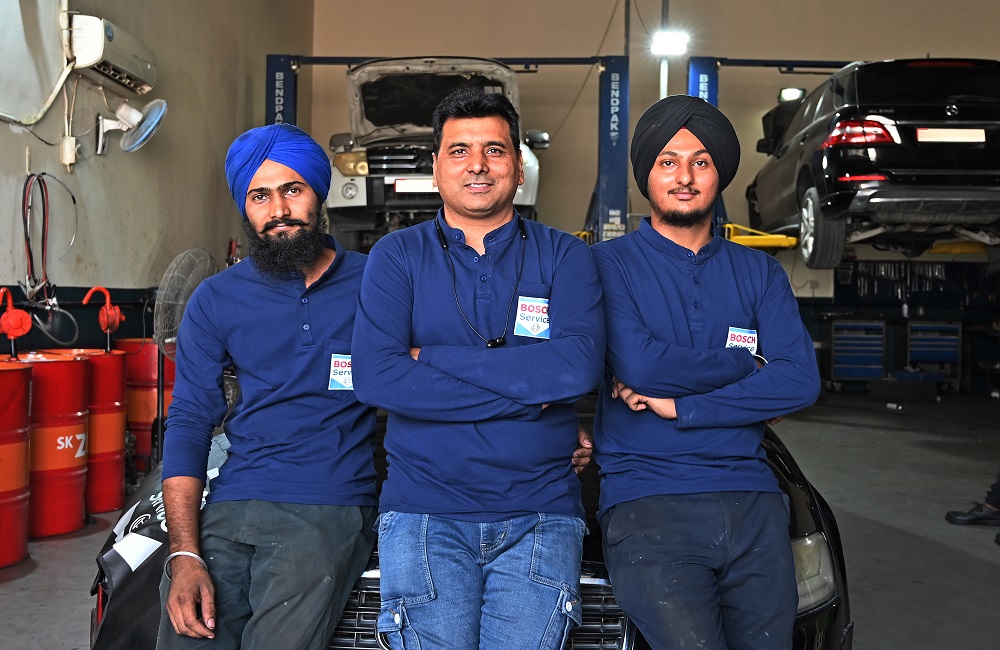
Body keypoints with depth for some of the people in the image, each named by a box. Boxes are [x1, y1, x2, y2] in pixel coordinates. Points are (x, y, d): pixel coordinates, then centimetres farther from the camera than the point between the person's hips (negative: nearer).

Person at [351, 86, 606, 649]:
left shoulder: (564, 257, 7)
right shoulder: (397, 256, 7)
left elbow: (581, 367, -11)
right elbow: (375, 377, -9)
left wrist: (431, 358, -11)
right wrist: (527, 388, -10)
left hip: (540, 512, 0)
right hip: (423, 509, 0)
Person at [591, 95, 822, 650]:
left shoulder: (759, 272, 15)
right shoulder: (610, 264, 5)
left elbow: (801, 380, 1)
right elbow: (637, 364, -12)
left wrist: (680, 405, -8)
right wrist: (746, 364, 0)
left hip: (751, 502, 4)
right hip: (646, 502, -4)